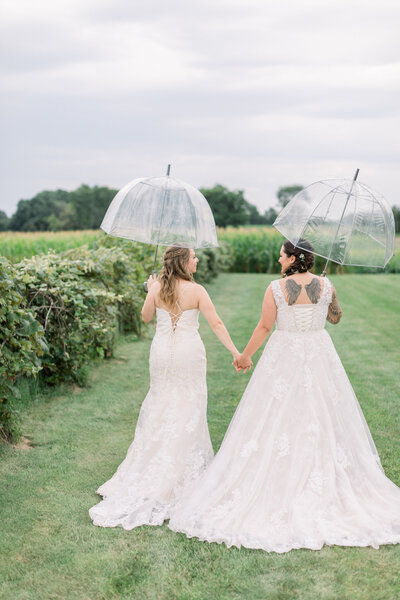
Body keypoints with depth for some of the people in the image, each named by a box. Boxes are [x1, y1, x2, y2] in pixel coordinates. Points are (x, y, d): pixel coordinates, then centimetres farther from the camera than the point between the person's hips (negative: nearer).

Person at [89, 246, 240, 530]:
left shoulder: (157, 288, -4)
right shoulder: (196, 291, -12)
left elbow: (146, 316, 10)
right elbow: (216, 324, -13)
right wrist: (236, 352, -9)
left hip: (162, 352, 3)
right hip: (189, 353, -3)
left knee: (160, 405, 16)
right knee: (189, 407, 8)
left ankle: (151, 471, 25)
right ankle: (183, 470, 14)